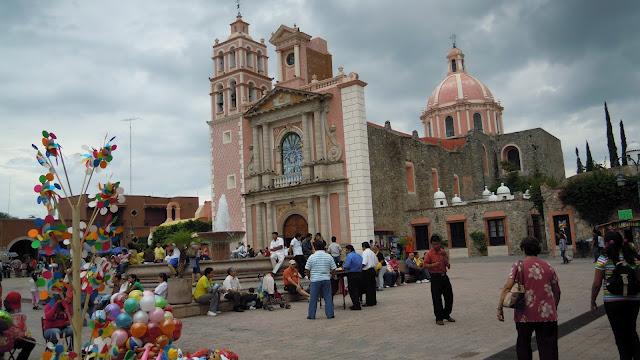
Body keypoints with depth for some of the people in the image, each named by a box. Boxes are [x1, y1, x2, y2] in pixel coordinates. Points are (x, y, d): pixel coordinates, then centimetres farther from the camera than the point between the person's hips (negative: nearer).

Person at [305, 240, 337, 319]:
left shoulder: (312, 257, -5)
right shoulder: (329, 256, 0)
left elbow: (307, 270, -3)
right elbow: (333, 269, 1)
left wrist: (309, 276, 16)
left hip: (315, 280, -1)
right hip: (326, 279, 1)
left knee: (313, 298, 6)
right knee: (328, 297, 7)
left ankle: (311, 315, 11)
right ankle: (330, 314, 8)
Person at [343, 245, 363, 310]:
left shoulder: (349, 255, -13)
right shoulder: (359, 255, 12)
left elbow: (346, 266, -20)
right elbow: (362, 265, 18)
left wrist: (343, 266, -1)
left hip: (352, 275, -8)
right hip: (359, 273, 8)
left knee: (352, 290, 0)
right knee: (357, 289, 15)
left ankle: (356, 305, -1)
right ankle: (357, 304, 20)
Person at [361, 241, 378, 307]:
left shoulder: (365, 252, -12)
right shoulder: (372, 253, 13)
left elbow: (364, 263, -20)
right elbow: (376, 262, 15)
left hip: (367, 271, -8)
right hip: (373, 270, 8)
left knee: (368, 287, -3)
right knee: (372, 286, 13)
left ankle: (369, 302, 0)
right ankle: (373, 301, 19)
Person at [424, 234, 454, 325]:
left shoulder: (444, 252, 8)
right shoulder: (429, 254, -8)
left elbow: (448, 266, 15)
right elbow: (425, 265, -10)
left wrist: (446, 261, -7)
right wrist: (433, 265, -25)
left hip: (444, 276, 6)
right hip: (435, 277, -6)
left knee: (449, 296, 11)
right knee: (437, 298, -2)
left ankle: (446, 315, 29)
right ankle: (439, 318, 9)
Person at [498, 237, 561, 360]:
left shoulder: (519, 265, -4)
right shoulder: (548, 267, 7)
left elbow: (507, 287, -15)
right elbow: (557, 291, 15)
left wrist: (500, 307, -11)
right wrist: (554, 309, 29)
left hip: (525, 315, -2)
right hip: (547, 314, 2)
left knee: (523, 344, 17)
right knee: (548, 349, 5)